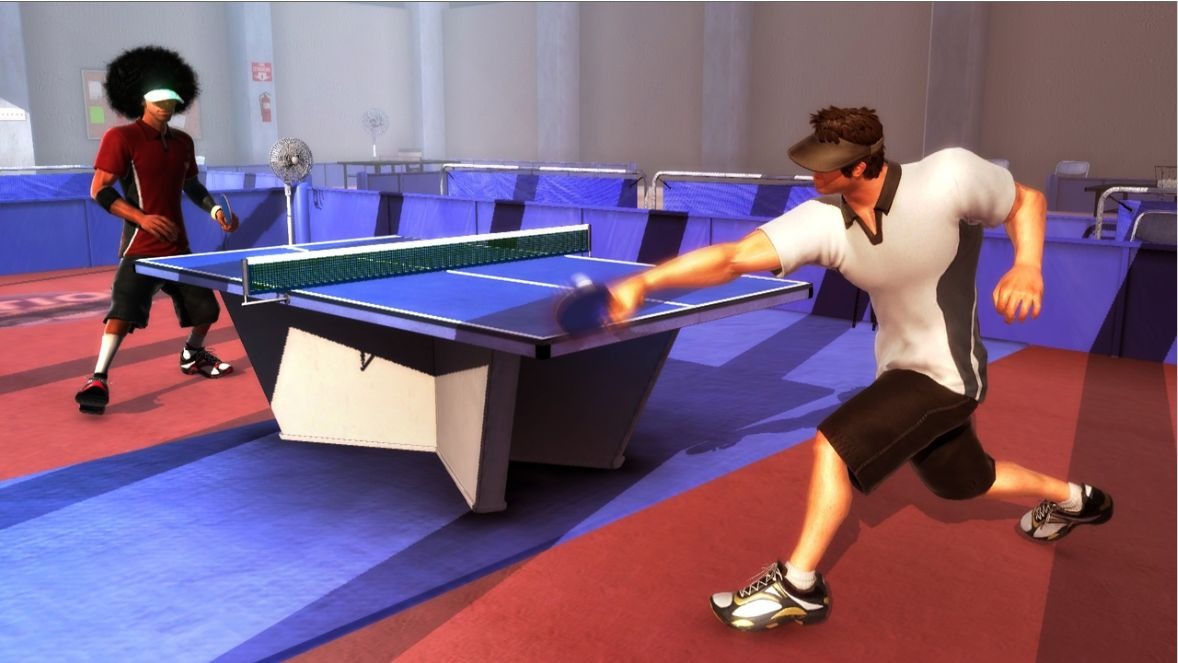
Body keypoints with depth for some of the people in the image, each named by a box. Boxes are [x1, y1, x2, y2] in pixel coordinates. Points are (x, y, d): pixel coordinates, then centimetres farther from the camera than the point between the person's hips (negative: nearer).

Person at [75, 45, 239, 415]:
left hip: (178, 246, 6)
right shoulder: (121, 138, -7)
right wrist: (141, 217, -22)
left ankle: (192, 356, 37)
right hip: (140, 247, -6)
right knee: (123, 312, -19)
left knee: (205, 309, 11)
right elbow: (99, 190, -10)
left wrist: (214, 209, 8)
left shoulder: (183, 142, 11)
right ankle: (98, 380, -12)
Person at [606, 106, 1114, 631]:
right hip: (900, 366, 6)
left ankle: (798, 586, -4)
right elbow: (733, 258, -27)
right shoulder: (822, 221, -19)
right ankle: (1071, 499, 57)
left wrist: (1027, 266, -25)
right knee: (962, 482, 26)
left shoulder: (950, 175, -26)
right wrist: (644, 281, -39)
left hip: (945, 372, -6)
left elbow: (1027, 201, -6)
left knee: (833, 444, -21)